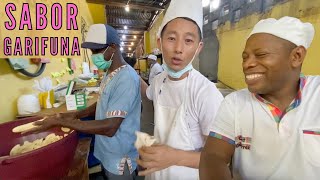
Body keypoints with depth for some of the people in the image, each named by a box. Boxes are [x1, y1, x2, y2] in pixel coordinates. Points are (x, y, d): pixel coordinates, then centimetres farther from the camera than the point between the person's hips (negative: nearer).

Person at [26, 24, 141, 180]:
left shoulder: (127, 78, -28)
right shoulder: (109, 73, 3)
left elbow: (110, 127, -30)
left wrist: (59, 122, -26)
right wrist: (77, 115, 0)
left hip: (119, 158, -8)